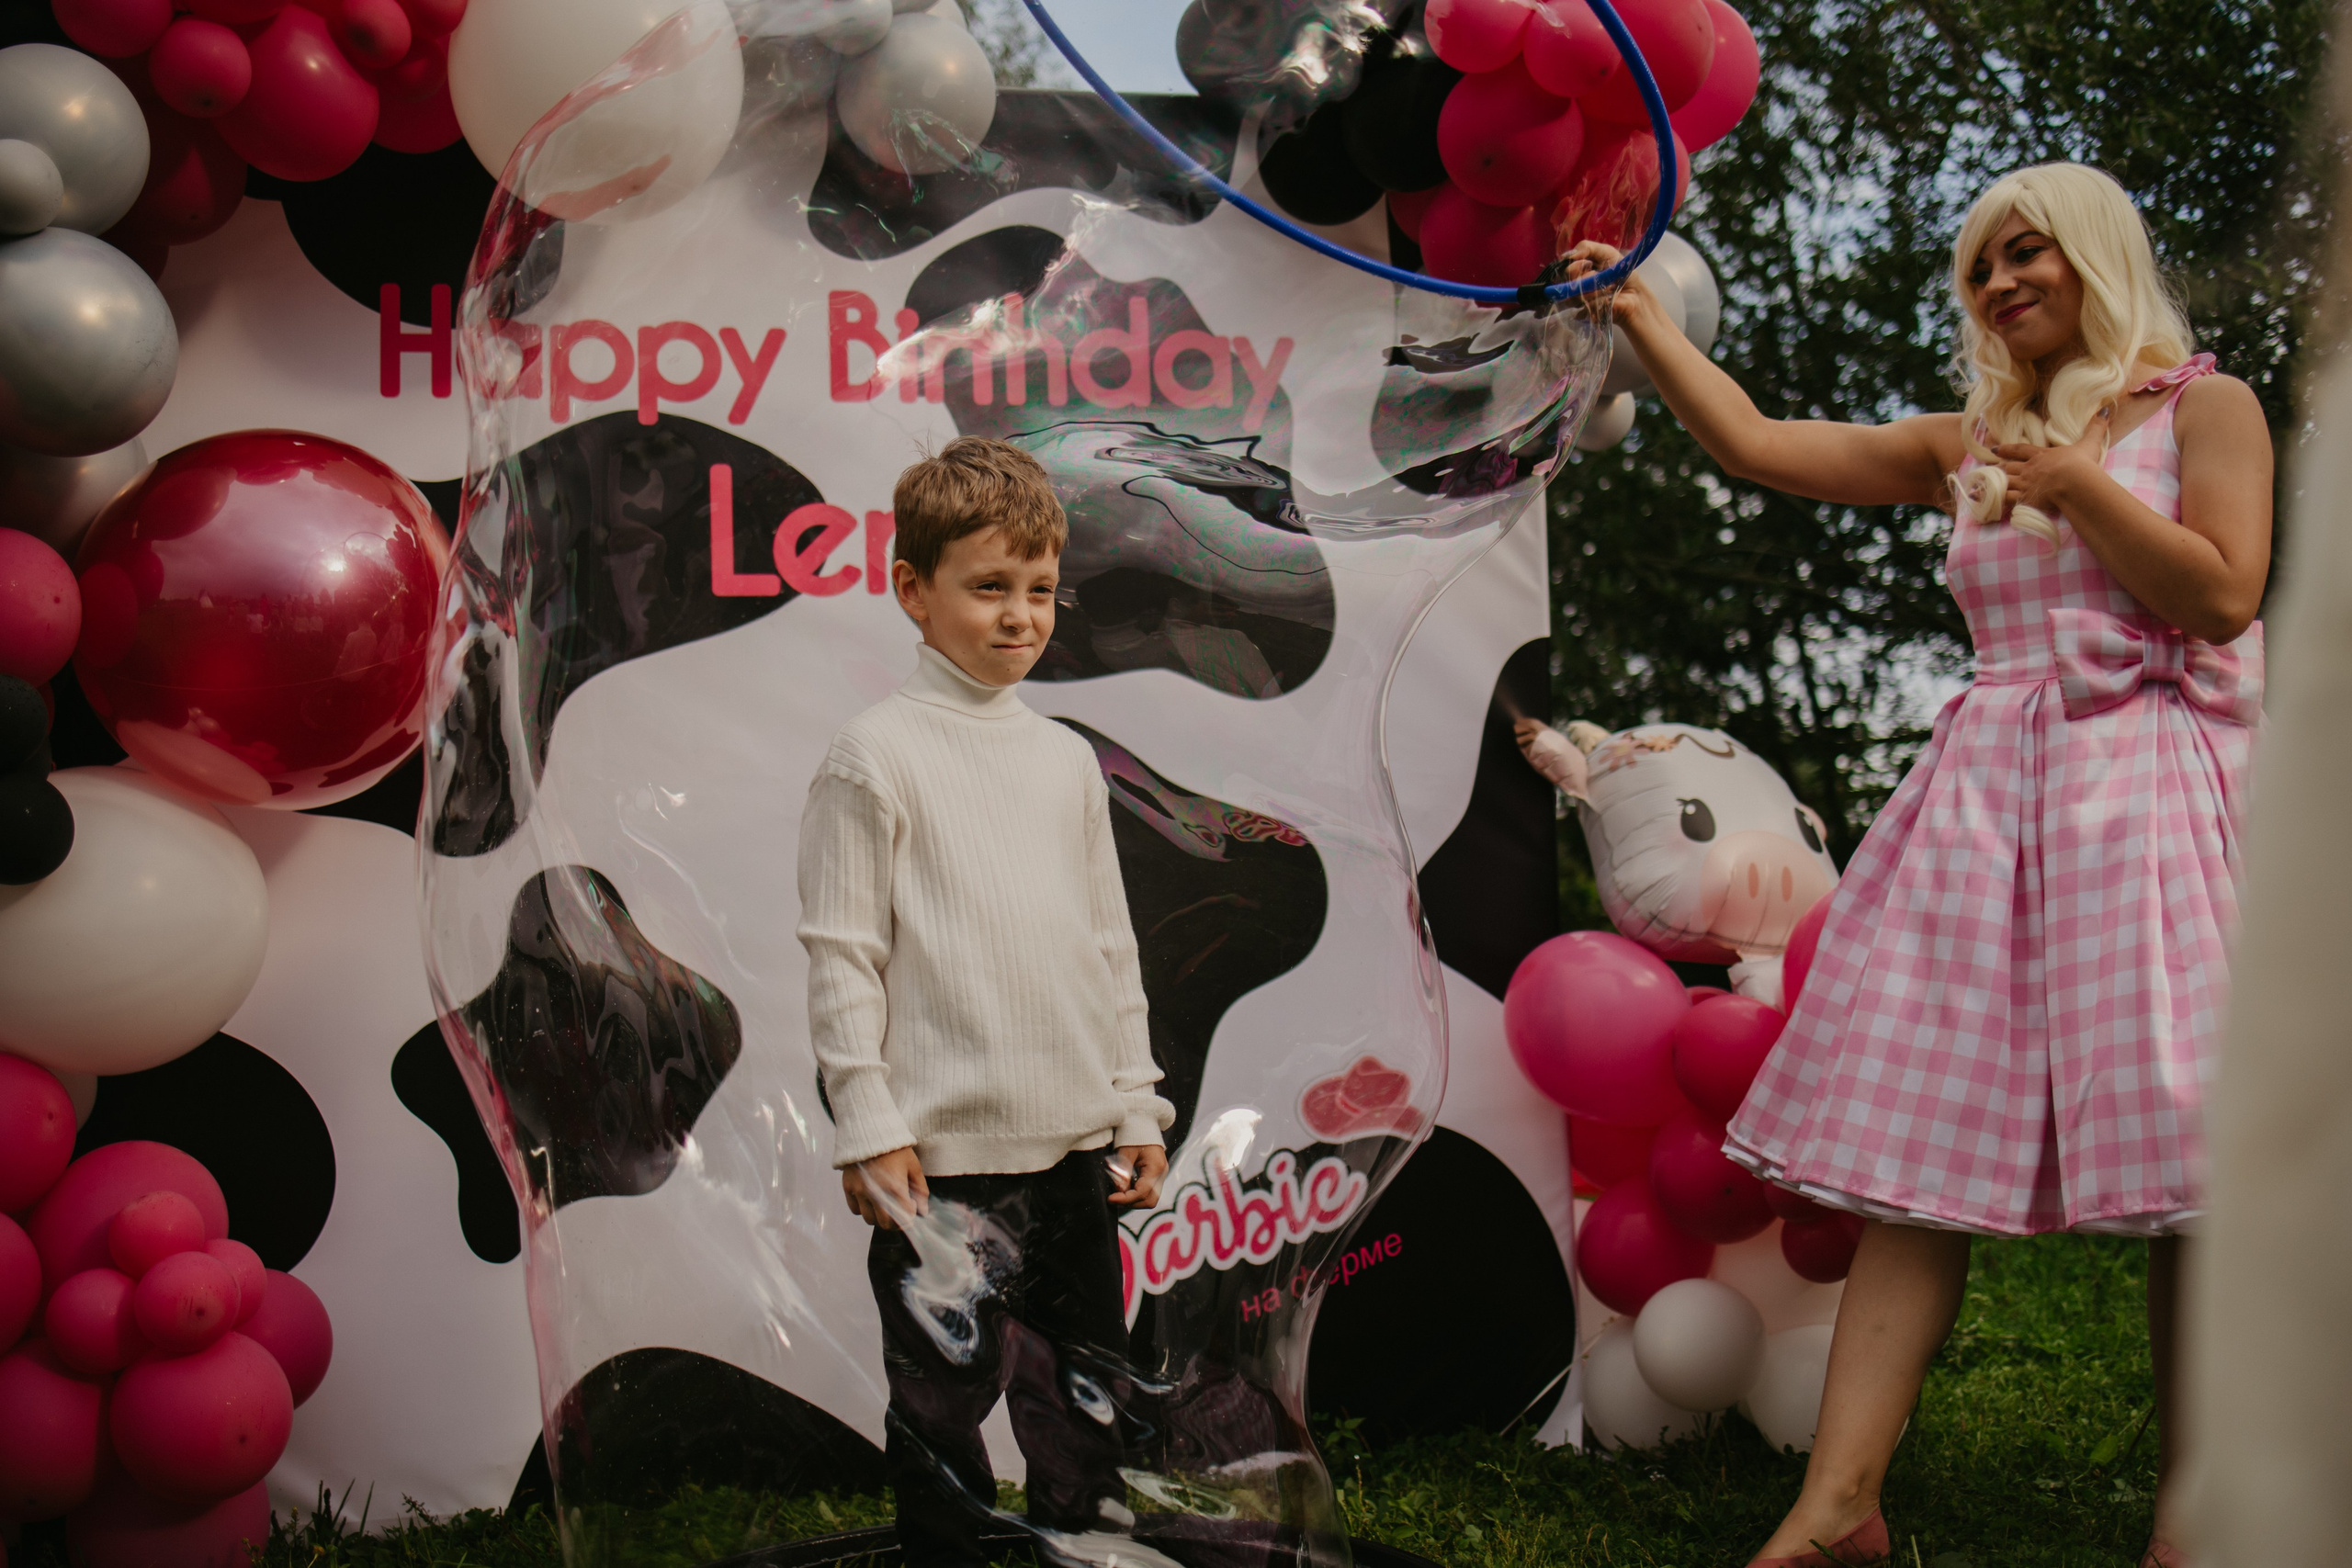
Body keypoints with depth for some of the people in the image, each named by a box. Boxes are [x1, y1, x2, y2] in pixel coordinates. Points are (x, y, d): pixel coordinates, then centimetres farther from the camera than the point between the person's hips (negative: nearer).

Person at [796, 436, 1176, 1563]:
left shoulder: (1066, 759, 11)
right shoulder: (876, 756, -5)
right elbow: (841, 958, -7)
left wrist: (1136, 1107, 12)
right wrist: (867, 1127, -11)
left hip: (1075, 1143, 6)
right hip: (943, 1152, -5)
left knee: (1083, 1403, 14)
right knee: (946, 1398, 4)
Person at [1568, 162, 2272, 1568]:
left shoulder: (2203, 405, 9)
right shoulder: (1965, 448, 20)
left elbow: (2221, 594, -3)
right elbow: (1752, 442, 16)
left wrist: (2077, 485, -7)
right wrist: (1639, 316, 15)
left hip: (2149, 791, -3)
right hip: (1989, 794, 4)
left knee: (2183, 1157, -9)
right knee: (1922, 1143, -6)